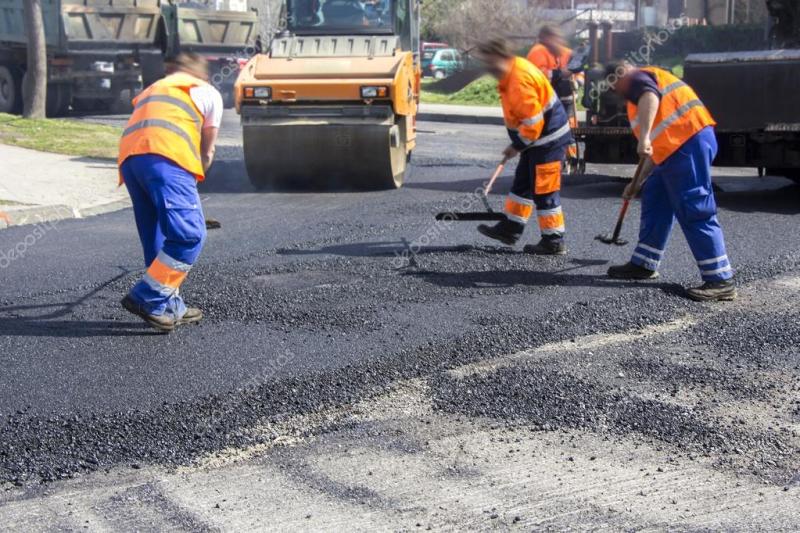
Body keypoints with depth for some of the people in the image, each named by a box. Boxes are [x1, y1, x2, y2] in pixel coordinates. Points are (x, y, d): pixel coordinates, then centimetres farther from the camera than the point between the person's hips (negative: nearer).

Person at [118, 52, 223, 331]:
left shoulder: (152, 89, 40)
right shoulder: (209, 93, 24)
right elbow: (207, 151, 27)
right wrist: (195, 178, 44)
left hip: (128, 154, 6)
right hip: (166, 155, -6)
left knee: (158, 237, 14)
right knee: (189, 234, -10)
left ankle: (169, 306, 14)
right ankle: (147, 297, -17)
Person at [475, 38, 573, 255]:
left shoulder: (519, 82, -27)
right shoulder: (514, 69, 5)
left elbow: (533, 122, -26)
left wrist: (517, 146, -14)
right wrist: (518, 144, 17)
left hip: (547, 139, -10)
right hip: (537, 138, 11)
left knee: (544, 191, -3)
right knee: (523, 183, 18)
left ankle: (554, 241, 5)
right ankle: (510, 228, 29)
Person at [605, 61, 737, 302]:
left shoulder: (637, 78, 5)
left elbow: (650, 96, -22)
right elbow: (657, 148, 37)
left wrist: (644, 138, -32)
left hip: (687, 143, -10)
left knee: (694, 210, -11)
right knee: (655, 199, 18)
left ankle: (721, 280, -12)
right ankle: (644, 264, 26)